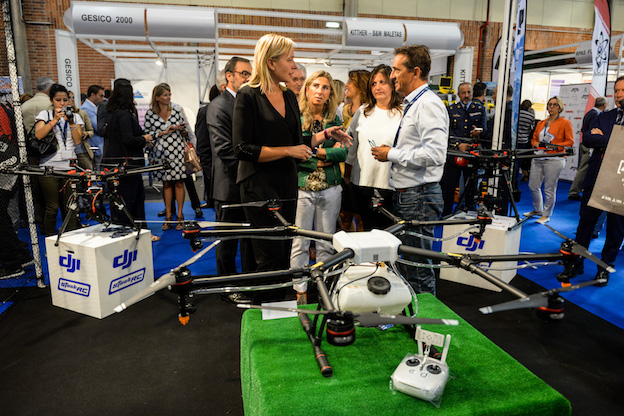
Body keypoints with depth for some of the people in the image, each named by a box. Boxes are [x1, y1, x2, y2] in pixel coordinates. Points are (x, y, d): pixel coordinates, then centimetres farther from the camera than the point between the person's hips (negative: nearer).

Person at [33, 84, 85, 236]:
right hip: (49, 166, -1)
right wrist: (55, 120, -13)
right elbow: (38, 135, -7)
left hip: (69, 166, 2)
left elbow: (78, 141, 3)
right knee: (52, 207, 0)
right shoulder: (45, 114, 9)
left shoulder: (75, 116, 14)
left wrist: (71, 122, -8)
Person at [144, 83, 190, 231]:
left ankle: (180, 215, 8)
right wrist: (164, 132, -9)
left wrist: (182, 129, -10)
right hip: (161, 152, 0)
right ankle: (168, 216, 13)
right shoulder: (150, 114, 4)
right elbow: (147, 133, 2)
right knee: (166, 183, 6)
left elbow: (185, 133, 12)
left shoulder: (176, 111, 7)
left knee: (179, 182, 0)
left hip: (177, 150, 0)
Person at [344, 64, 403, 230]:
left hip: (390, 183, -4)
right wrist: (347, 173, 17)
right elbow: (350, 144, 15)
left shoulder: (403, 113, -4)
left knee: (387, 228, 2)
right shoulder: (363, 111, 10)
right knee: (368, 227, 13)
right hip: (362, 180, 4)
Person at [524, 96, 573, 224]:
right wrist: (536, 143, 0)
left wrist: (555, 146, -15)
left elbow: (570, 142, -2)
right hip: (538, 158, 6)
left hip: (554, 160, -5)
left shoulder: (565, 123, 1)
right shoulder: (541, 123, 16)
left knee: (550, 189, -2)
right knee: (533, 186, 8)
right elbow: (534, 138, 23)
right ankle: (537, 210, 29)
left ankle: (546, 214, 12)